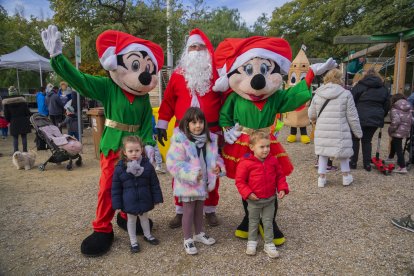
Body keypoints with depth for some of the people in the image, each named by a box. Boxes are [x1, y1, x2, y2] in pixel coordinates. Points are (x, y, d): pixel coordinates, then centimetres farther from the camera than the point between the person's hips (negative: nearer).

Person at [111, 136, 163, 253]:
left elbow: (154, 184, -4)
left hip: (144, 199, 1)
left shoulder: (147, 165, -11)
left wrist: (157, 198, -2)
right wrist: (117, 204, -6)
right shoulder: (120, 168, -13)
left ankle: (147, 235, 44)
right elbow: (115, 188, -6)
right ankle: (133, 241, 33)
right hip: (129, 202, -1)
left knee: (144, 217, 22)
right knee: (131, 220, 15)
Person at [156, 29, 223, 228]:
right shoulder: (177, 75, 7)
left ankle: (210, 210, 24)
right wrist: (161, 125, 5)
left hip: (211, 133, -1)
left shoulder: (216, 73, 4)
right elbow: (168, 101, 7)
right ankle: (180, 211, 22)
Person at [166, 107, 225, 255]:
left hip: (203, 182, 6)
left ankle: (199, 233, 44)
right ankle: (188, 240, 28)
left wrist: (218, 166, -10)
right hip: (187, 184, -6)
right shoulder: (180, 140, -22)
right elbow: (173, 163, -25)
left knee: (199, 210, 23)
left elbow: (214, 157, 12)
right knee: (188, 211, 9)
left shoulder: (210, 139, -1)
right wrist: (192, 174, -30)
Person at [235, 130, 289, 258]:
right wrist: (248, 193, -21)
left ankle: (269, 244, 28)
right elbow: (239, 181, -13)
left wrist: (282, 188, -6)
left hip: (270, 199, 3)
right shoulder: (246, 163, -18)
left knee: (268, 222, 13)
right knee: (253, 222, 16)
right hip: (254, 200, -2)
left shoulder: (273, 161, -5)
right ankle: (252, 242, 36)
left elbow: (280, 176, 6)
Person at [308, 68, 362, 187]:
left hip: (322, 131, 2)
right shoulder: (346, 94, -6)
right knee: (342, 153, 17)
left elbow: (311, 115, 8)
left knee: (323, 154, 16)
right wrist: (358, 132, 9)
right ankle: (346, 177, 30)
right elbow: (352, 116, -3)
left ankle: (321, 178, 18)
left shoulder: (318, 94, 2)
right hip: (340, 132, -2)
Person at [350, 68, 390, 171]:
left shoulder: (360, 85, -1)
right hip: (375, 119, 4)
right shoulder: (383, 89, 13)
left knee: (355, 139, 7)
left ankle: (353, 162, 8)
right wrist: (381, 116, 24)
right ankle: (367, 164, 12)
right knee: (367, 140, 13)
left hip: (360, 118, -4)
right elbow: (387, 106, 14)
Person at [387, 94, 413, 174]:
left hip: (398, 132, -9)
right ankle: (390, 157, 49)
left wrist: (390, 130, -13)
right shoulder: (408, 110, 12)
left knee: (398, 149, -6)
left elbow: (395, 121, -24)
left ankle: (402, 167, -9)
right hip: (406, 131, 9)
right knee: (393, 143, 29)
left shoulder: (395, 109, -12)